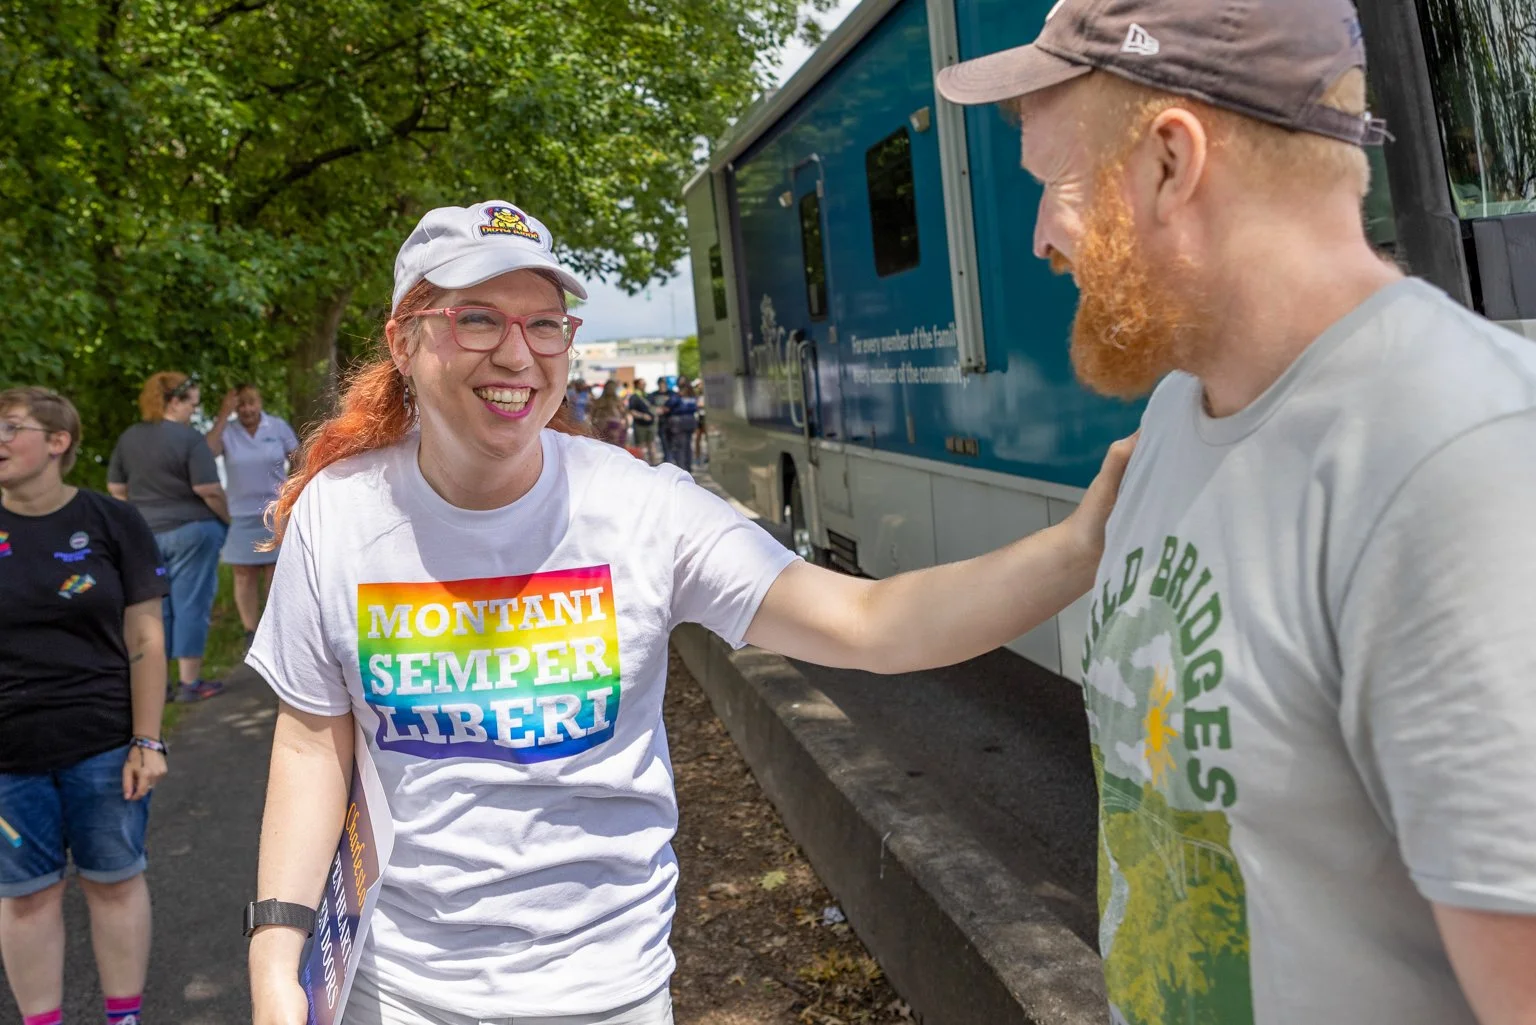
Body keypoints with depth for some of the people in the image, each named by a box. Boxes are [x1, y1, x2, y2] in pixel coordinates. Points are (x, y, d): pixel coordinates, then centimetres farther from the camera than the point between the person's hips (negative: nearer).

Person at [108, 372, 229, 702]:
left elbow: (116, 488, 12)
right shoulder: (188, 437, -14)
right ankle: (190, 683, 4)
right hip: (191, 531, -6)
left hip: (145, 535, 6)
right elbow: (209, 490, -17)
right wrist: (227, 519, -2)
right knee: (190, 605, 1)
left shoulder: (128, 438, 7)